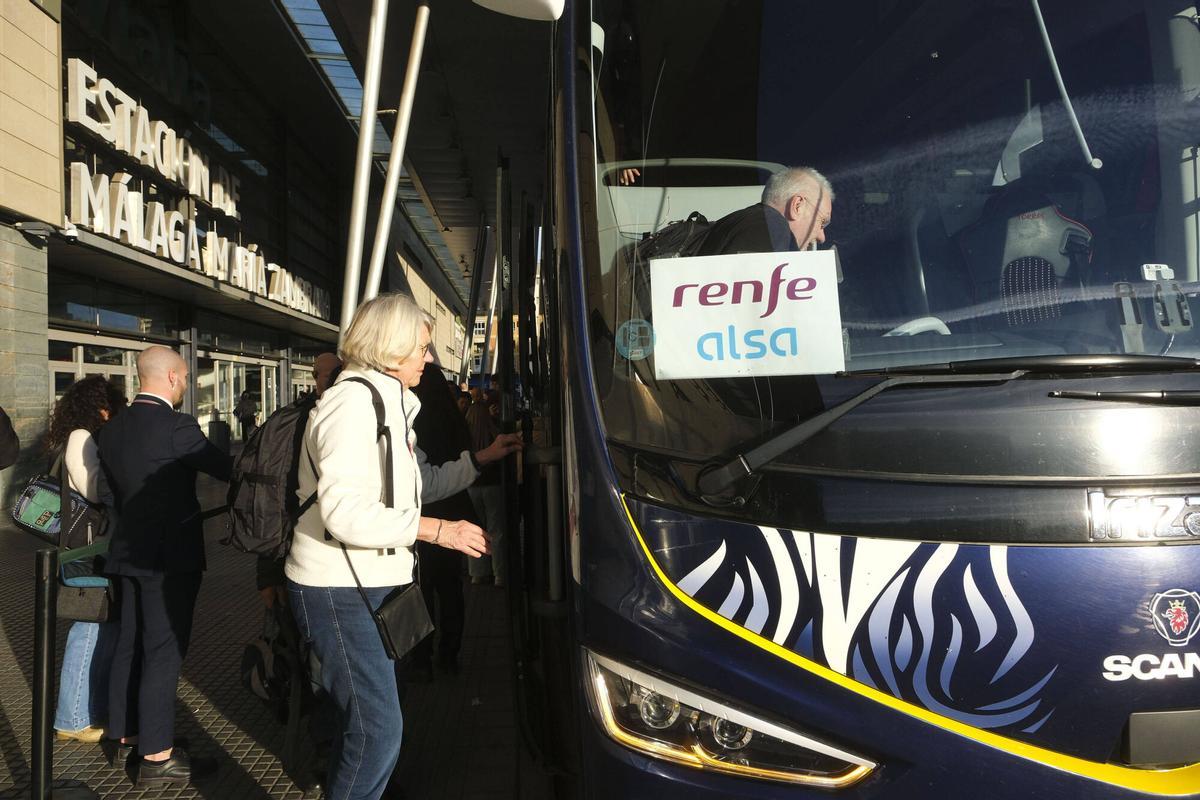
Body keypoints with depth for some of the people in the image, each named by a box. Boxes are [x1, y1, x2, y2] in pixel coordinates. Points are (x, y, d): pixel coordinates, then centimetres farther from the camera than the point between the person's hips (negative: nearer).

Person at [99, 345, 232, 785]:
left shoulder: (111, 430, 7)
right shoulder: (176, 426, -18)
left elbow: (116, 488, 15)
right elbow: (227, 469, -12)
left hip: (127, 551, 8)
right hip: (171, 556, -8)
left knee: (129, 646, 18)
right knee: (163, 652, -2)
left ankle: (123, 736, 30)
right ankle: (156, 756, 4)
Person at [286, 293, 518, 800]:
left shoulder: (387, 404, 16)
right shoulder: (353, 401, -17)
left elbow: (422, 484, 20)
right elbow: (344, 513, -26)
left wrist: (482, 458, 16)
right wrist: (434, 529, -22)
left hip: (371, 585, 10)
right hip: (340, 591, -10)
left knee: (362, 719, 21)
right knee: (380, 730, -9)